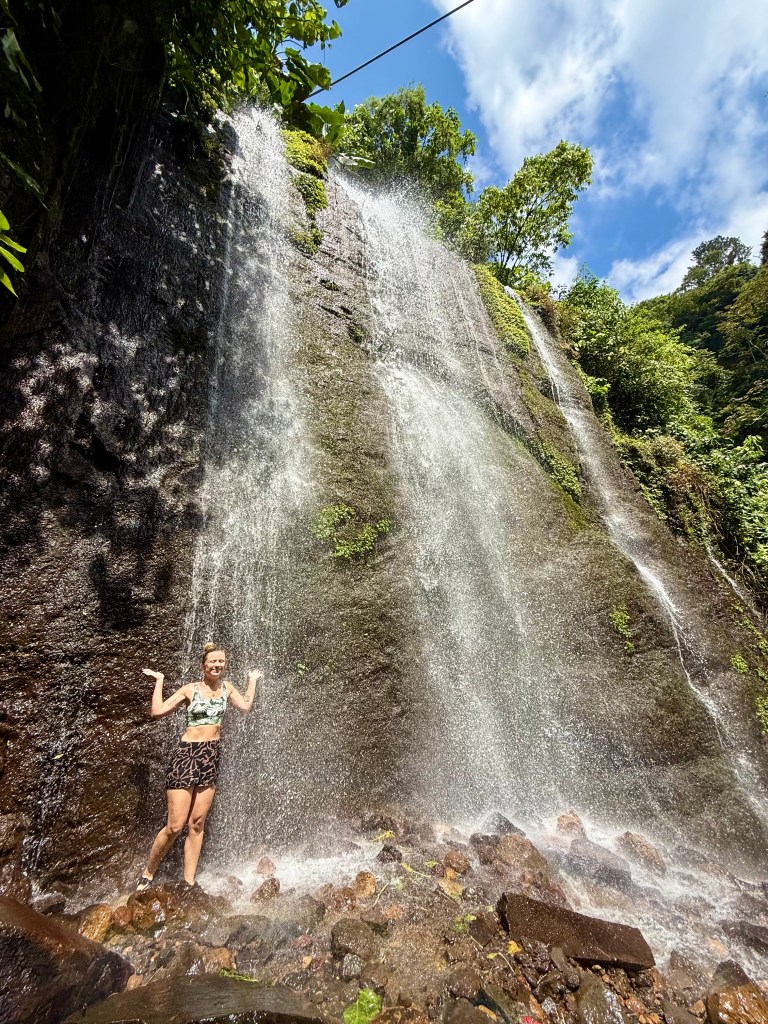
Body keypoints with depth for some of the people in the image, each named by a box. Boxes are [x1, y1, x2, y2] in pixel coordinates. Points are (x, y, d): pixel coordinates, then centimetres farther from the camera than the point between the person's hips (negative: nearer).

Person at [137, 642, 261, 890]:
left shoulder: (226, 687, 7)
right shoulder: (190, 689, -5)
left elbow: (246, 707, 8)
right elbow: (158, 712, -12)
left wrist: (252, 680, 14)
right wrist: (159, 680, -8)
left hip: (211, 757, 4)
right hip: (186, 754, -4)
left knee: (197, 824, 9)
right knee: (175, 826, -1)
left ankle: (189, 883, 20)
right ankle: (148, 873, 23)